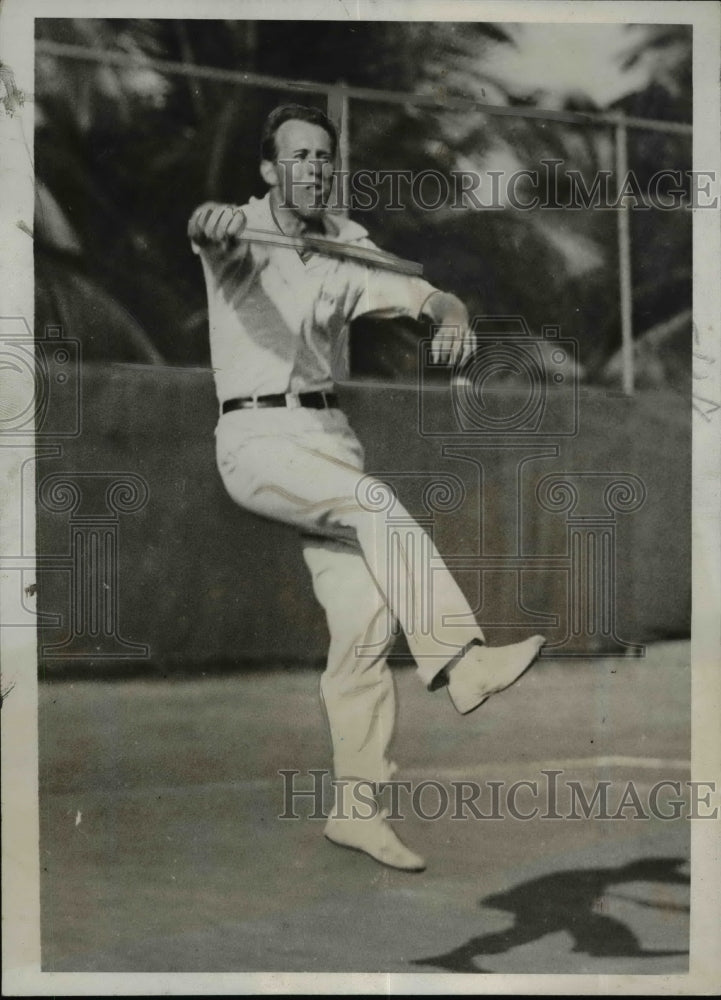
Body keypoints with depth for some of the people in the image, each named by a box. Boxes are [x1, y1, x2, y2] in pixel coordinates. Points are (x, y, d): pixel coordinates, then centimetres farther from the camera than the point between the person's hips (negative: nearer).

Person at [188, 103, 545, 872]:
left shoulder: (347, 248, 9)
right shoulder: (242, 234, -4)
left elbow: (428, 296, -2)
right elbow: (211, 230, -29)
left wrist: (451, 317, -28)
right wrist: (212, 225, -55)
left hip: (327, 435, 5)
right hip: (256, 439, -5)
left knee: (365, 622, -4)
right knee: (377, 503, -31)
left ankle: (357, 807, 4)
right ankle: (461, 664, -39)